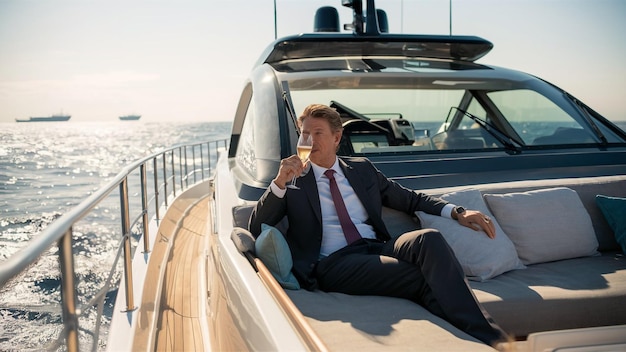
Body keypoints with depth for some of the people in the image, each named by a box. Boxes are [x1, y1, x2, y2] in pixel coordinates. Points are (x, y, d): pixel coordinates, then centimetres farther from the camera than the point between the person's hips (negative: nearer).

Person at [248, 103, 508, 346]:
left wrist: (456, 212, 8)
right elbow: (255, 229, 4)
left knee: (428, 238, -29)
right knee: (421, 278, -29)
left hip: (377, 249, 4)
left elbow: (409, 198, 23)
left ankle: (491, 338, -33)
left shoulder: (362, 169, 20)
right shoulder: (294, 180, 11)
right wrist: (279, 182, -10)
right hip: (333, 263, -3)